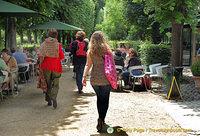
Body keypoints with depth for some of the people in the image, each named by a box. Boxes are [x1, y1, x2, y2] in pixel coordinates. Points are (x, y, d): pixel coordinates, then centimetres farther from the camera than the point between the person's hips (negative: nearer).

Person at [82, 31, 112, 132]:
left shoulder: (90, 51, 1)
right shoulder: (107, 50, -4)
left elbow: (88, 65, -5)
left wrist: (84, 76, -4)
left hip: (94, 79, 3)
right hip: (105, 79, -3)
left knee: (99, 98, 21)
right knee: (105, 100, 4)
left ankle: (101, 119, 26)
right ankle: (101, 118, -18)